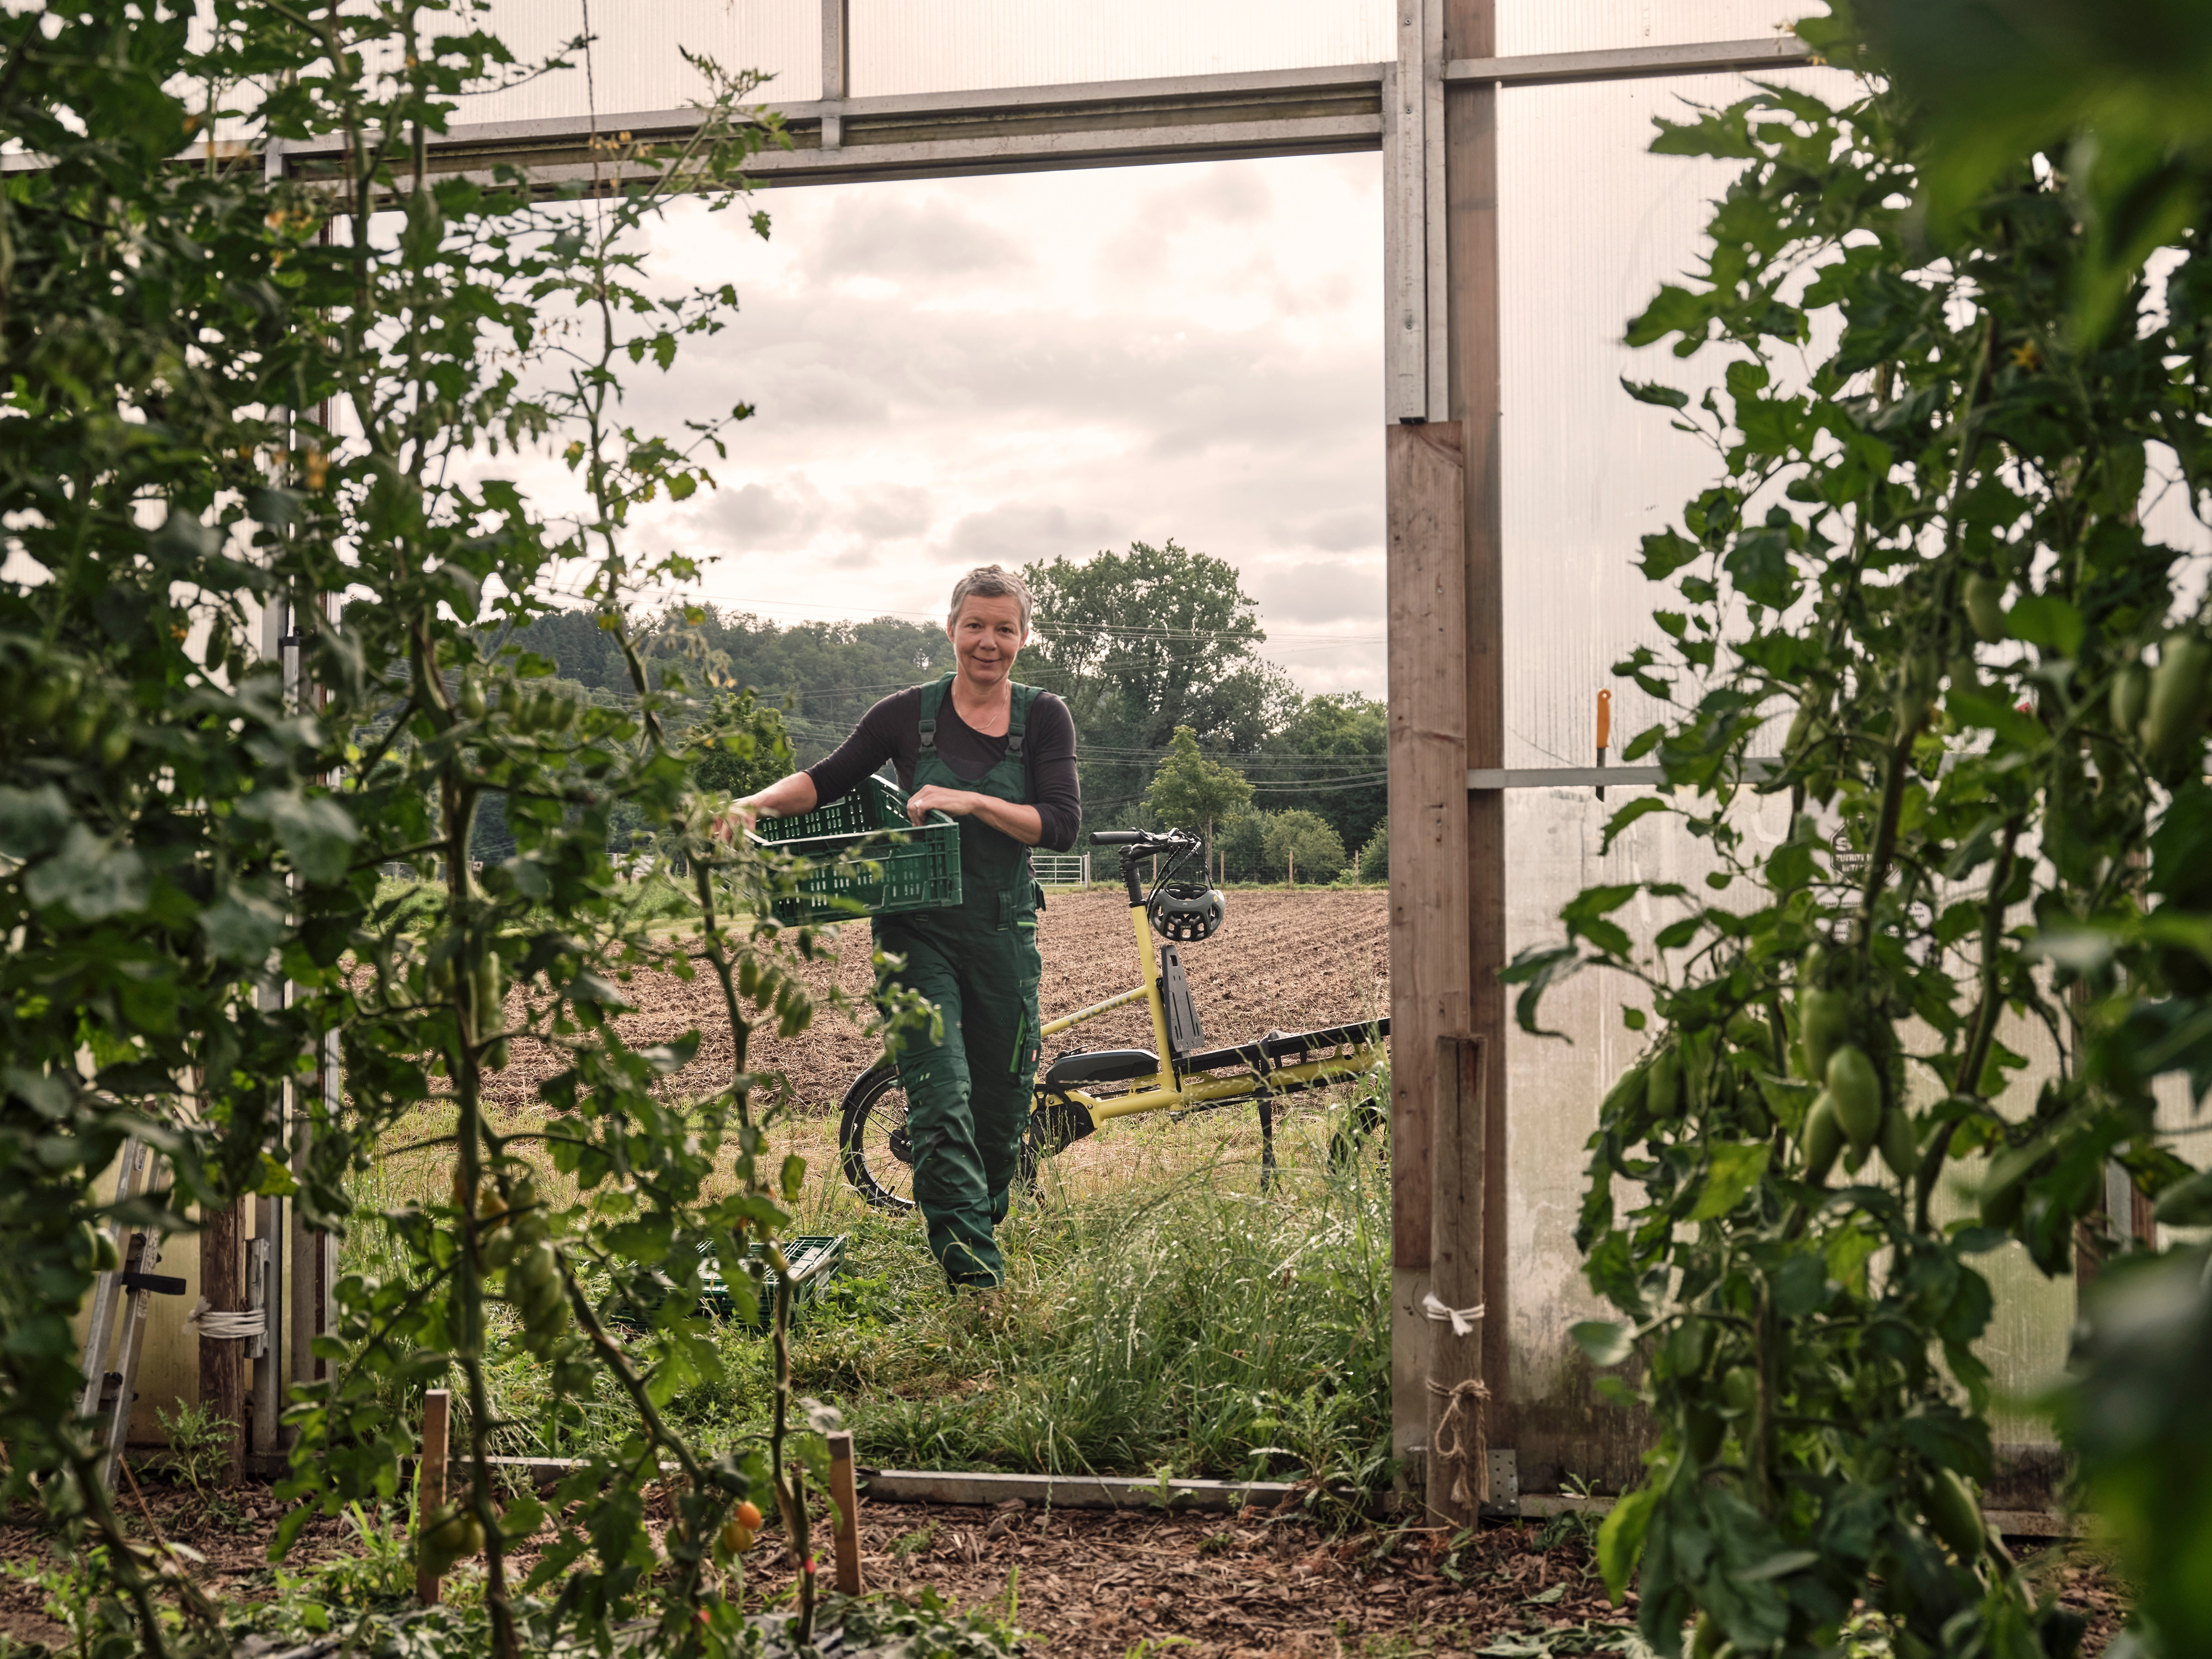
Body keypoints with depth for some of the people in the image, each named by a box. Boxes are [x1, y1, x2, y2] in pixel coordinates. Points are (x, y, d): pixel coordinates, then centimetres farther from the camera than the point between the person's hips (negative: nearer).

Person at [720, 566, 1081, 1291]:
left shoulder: (1043, 718, 1)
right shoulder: (910, 712, 0)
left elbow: (1061, 826, -9)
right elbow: (828, 779, 5)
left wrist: (969, 801, -20)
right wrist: (759, 801, -12)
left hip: (1004, 931, 2)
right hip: (919, 929, -1)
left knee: (1002, 1107, 10)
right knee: (941, 1096, -13)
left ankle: (981, 1226, 36)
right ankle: (974, 1274, -15)